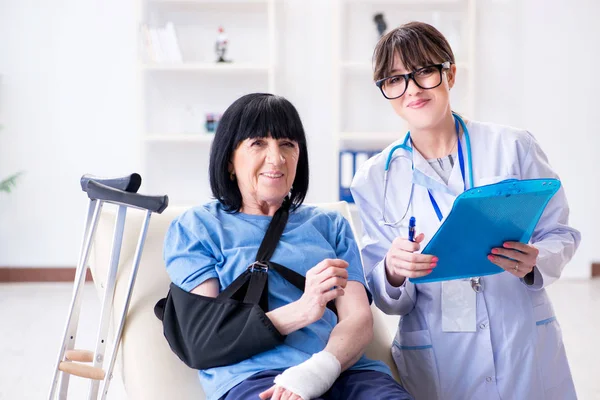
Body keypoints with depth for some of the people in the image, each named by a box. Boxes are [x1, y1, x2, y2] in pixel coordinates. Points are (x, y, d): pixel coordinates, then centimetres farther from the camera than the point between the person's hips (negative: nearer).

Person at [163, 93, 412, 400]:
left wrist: (314, 372, -14)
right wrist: (301, 311, -15)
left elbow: (359, 320, 9)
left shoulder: (329, 225, 22)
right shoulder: (195, 227, 12)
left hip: (343, 369, 2)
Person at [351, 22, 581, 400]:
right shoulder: (375, 179, -2)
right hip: (437, 363, 0)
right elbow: (389, 300, 1)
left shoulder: (514, 146, -5)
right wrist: (394, 272, -22)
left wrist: (534, 262, -18)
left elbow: (560, 234, 3)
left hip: (525, 348, 0)